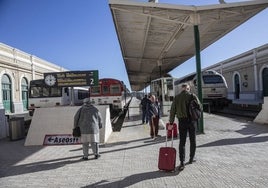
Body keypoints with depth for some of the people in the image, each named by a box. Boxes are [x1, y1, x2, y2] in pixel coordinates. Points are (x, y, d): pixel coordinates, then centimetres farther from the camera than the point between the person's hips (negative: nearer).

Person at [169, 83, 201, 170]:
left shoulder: (177, 97, 1)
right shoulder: (192, 96, -2)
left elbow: (172, 110, -2)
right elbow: (199, 106, -3)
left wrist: (171, 122, 1)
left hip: (182, 121, 0)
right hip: (191, 120, 0)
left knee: (182, 142, 2)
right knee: (192, 141, 17)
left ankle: (182, 162, -5)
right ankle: (191, 159, 29)